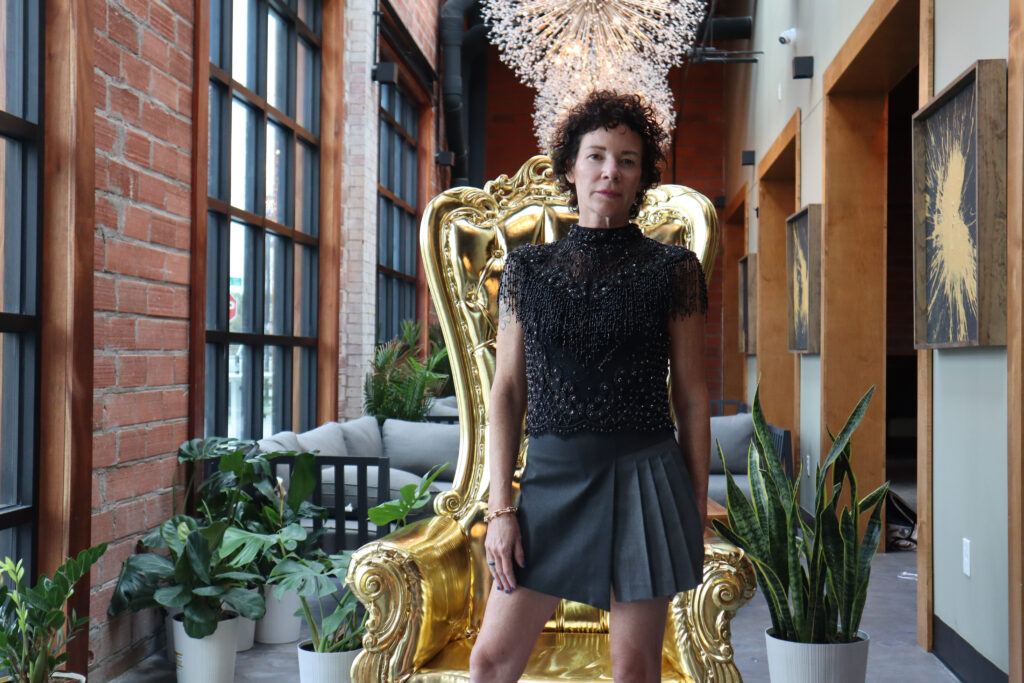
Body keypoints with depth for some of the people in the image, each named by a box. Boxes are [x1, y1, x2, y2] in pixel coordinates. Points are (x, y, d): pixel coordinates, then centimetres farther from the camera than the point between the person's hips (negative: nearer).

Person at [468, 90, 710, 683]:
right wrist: (501, 507, 0)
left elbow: (691, 395, 3)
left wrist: (697, 512, 1)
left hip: (644, 478, -2)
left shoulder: (673, 268, 1)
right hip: (552, 476, 2)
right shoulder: (527, 267, 7)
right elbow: (508, 391, 6)